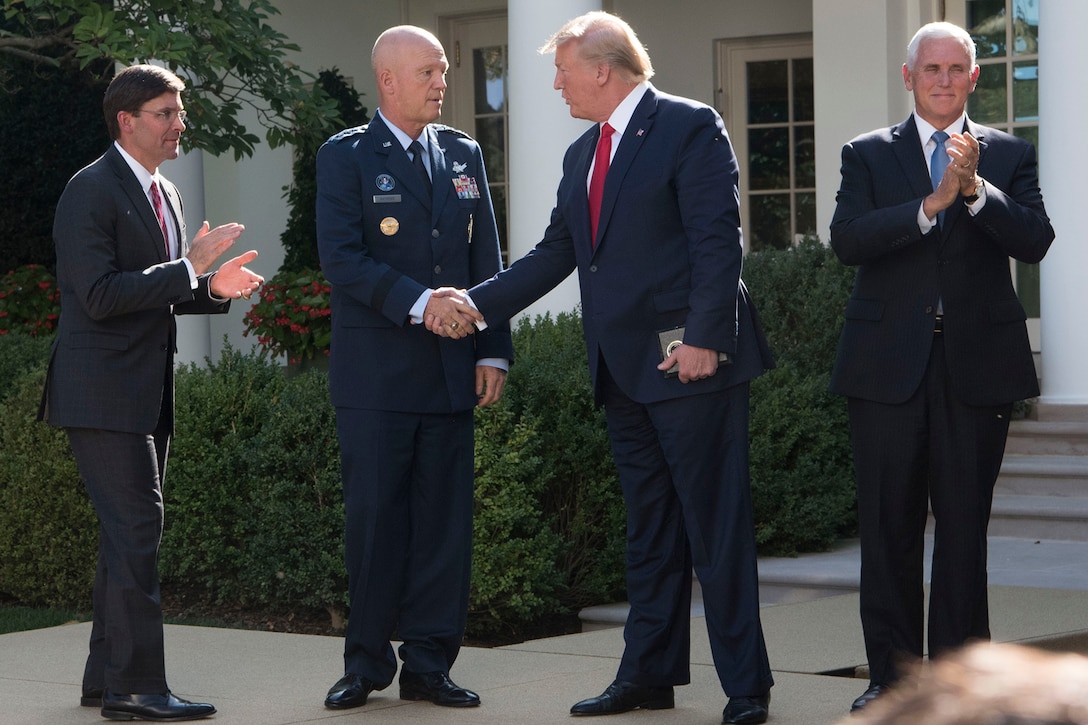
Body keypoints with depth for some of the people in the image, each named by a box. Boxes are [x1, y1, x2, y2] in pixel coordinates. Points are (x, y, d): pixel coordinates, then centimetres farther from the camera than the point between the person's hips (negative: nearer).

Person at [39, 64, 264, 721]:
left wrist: (215, 286, 4)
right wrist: (189, 268, -22)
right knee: (136, 530, -12)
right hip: (103, 393, -10)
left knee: (130, 534, 14)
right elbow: (100, 295, -22)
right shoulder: (92, 191, -13)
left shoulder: (166, 193, 15)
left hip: (148, 394, 10)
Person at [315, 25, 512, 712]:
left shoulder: (464, 154, 14)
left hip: (451, 371, 4)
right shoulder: (346, 156, 0)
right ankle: (367, 662, 10)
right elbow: (341, 257, -11)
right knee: (375, 518, -1)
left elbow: (487, 258, 13)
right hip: (376, 372, -4)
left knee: (446, 518, 3)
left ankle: (429, 662, 10)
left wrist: (493, 350, 5)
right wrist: (417, 303, -21)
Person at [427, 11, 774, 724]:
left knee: (717, 526, -4)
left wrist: (704, 339, -21)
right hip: (624, 370, 8)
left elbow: (718, 239, -14)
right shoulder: (582, 155, 17)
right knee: (649, 527, 14)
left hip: (689, 362, -8)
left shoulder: (690, 127, -8)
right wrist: (476, 303, 8)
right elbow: (556, 254, 18)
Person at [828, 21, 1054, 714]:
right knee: (889, 528, 3)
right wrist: (932, 203, -17)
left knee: (965, 527, 2)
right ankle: (891, 676, 11)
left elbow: (1035, 241, -5)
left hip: (977, 366, 0)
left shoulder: (1009, 155, 10)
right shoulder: (869, 154, 9)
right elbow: (847, 238, -8)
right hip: (890, 364, 0)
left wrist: (976, 189, -18)